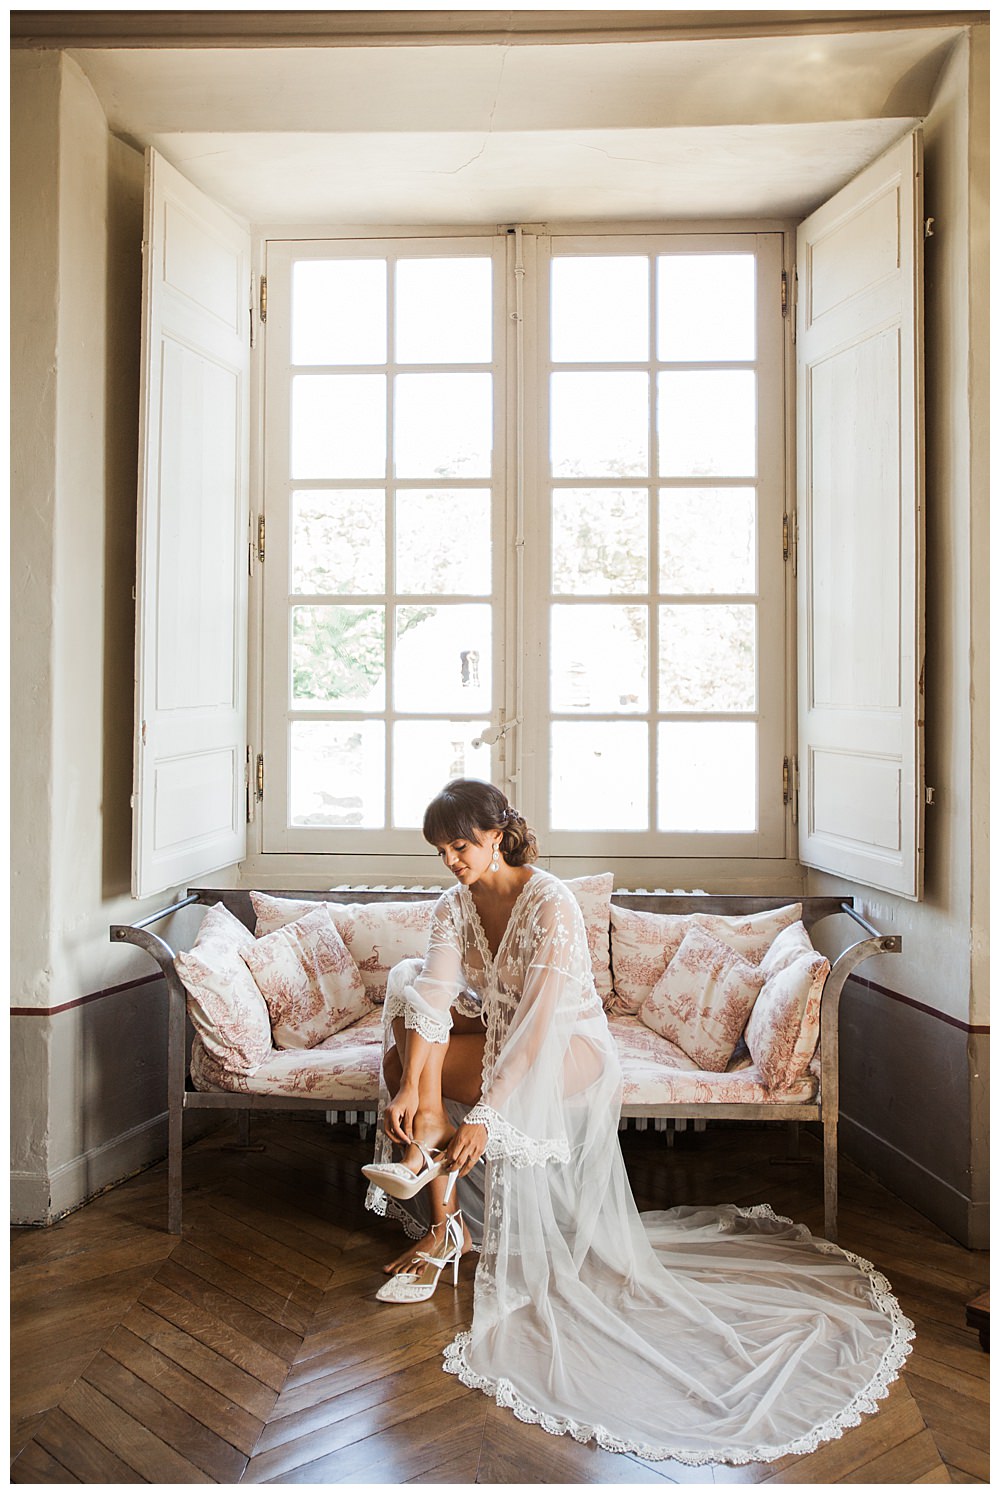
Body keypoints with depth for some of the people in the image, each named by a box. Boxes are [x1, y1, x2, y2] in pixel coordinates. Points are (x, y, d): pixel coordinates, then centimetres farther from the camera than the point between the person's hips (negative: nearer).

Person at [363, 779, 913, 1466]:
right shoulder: (456, 904, -5)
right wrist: (409, 1088, -29)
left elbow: (538, 1026, -31)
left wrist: (484, 1114, -36)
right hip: (499, 1032, 7)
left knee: (423, 1069, -25)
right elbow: (436, 996, -16)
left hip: (572, 1049, -7)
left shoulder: (550, 904, -25)